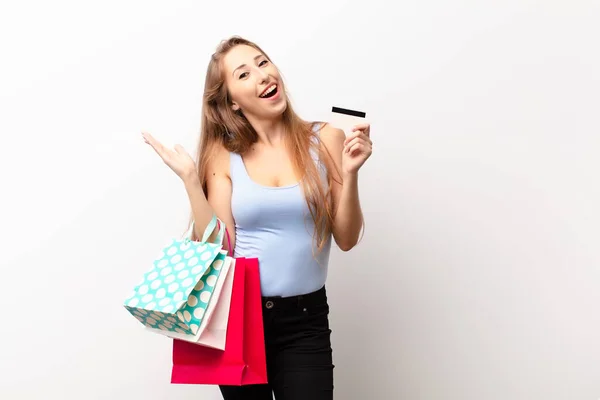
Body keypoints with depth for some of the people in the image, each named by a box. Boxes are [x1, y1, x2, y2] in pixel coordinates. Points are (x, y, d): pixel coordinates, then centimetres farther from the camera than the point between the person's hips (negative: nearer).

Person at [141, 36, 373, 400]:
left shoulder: (325, 139, -4)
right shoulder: (224, 156, -1)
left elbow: (347, 239, -2)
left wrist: (349, 173, -16)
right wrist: (190, 178, -11)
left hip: (305, 320, -1)